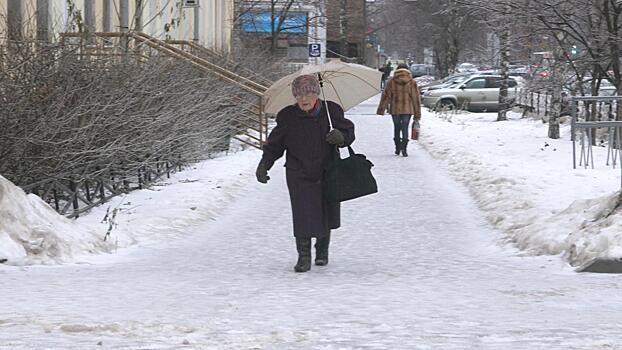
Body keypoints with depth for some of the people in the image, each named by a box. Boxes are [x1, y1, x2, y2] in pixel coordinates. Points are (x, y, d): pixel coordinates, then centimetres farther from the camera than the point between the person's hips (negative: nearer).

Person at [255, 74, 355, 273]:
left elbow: (348, 132, 6)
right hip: (299, 176, -1)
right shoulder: (287, 117, -3)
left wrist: (340, 136, -18)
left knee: (326, 215, 11)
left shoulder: (332, 111, -3)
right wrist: (264, 165, -6)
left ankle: (322, 251, 34)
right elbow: (274, 145, 5)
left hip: (327, 173, 1)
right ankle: (304, 257, -1)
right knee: (303, 216, -11)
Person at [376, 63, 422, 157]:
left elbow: (385, 96, 0)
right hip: (407, 110, 0)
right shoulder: (412, 83, 1)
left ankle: (398, 149, 19)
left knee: (397, 128, 13)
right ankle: (404, 149, -13)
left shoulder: (391, 82, 0)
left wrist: (381, 110, 3)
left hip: (395, 110, 0)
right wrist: (417, 115, 8)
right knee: (405, 128, 1)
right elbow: (416, 99, 3)